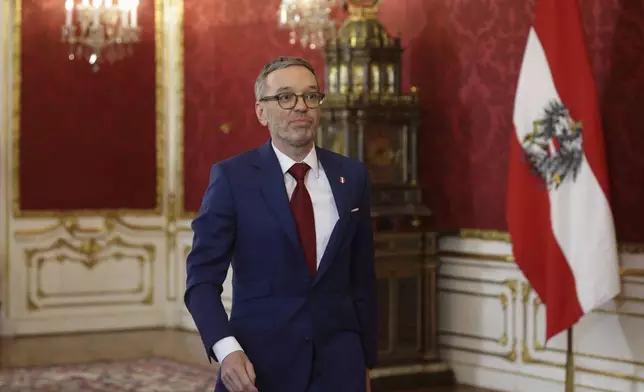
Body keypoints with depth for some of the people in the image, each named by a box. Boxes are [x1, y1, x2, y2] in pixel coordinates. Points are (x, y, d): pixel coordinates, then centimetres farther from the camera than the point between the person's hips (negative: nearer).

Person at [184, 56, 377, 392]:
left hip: (338, 364, 2)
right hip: (259, 363, -2)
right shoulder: (232, 177, -6)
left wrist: (366, 359, 10)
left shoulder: (352, 176, 4)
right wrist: (225, 349, -22)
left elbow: (362, 277, 8)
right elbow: (202, 276, -8)